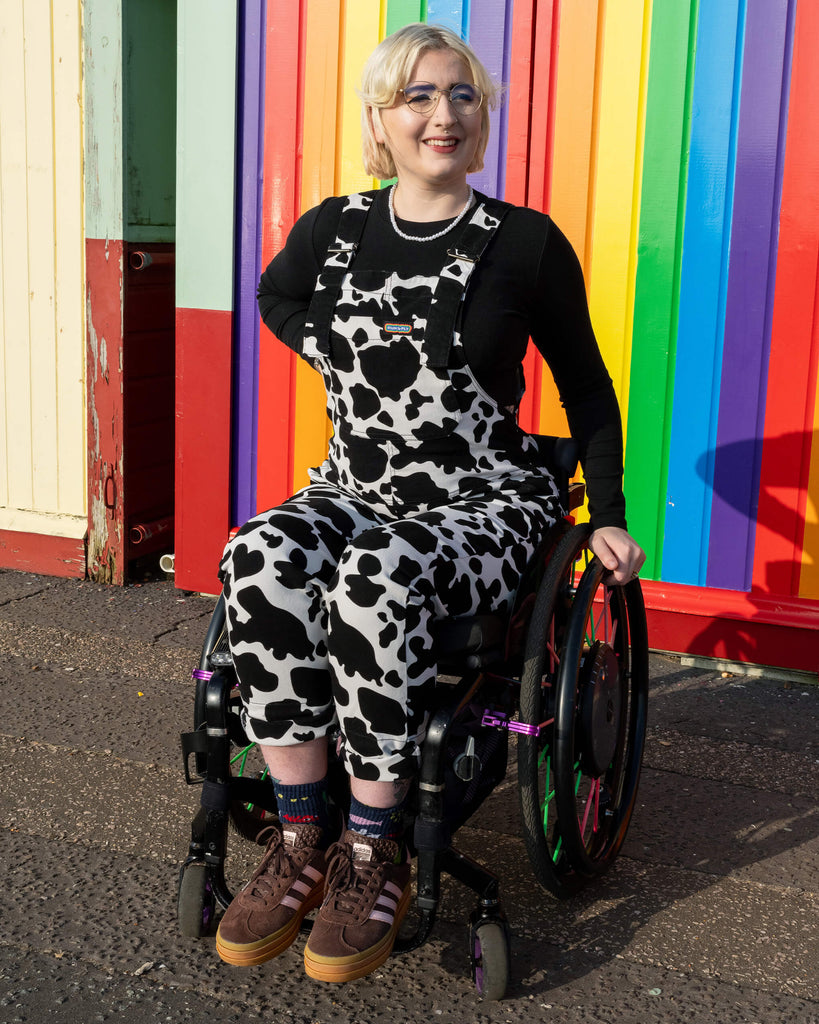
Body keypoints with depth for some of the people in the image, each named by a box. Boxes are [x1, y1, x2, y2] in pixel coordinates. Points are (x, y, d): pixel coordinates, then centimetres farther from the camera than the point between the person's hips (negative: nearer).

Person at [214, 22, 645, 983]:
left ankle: (373, 852, -19)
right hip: (353, 489, 4)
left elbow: (584, 382, 7)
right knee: (260, 561, -30)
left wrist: (608, 516, 4)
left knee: (377, 579, -36)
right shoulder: (332, 231, 6)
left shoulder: (525, 243, -2)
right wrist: (344, 353, 12)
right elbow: (275, 296, 29)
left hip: (486, 504, -3)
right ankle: (300, 840, -18)